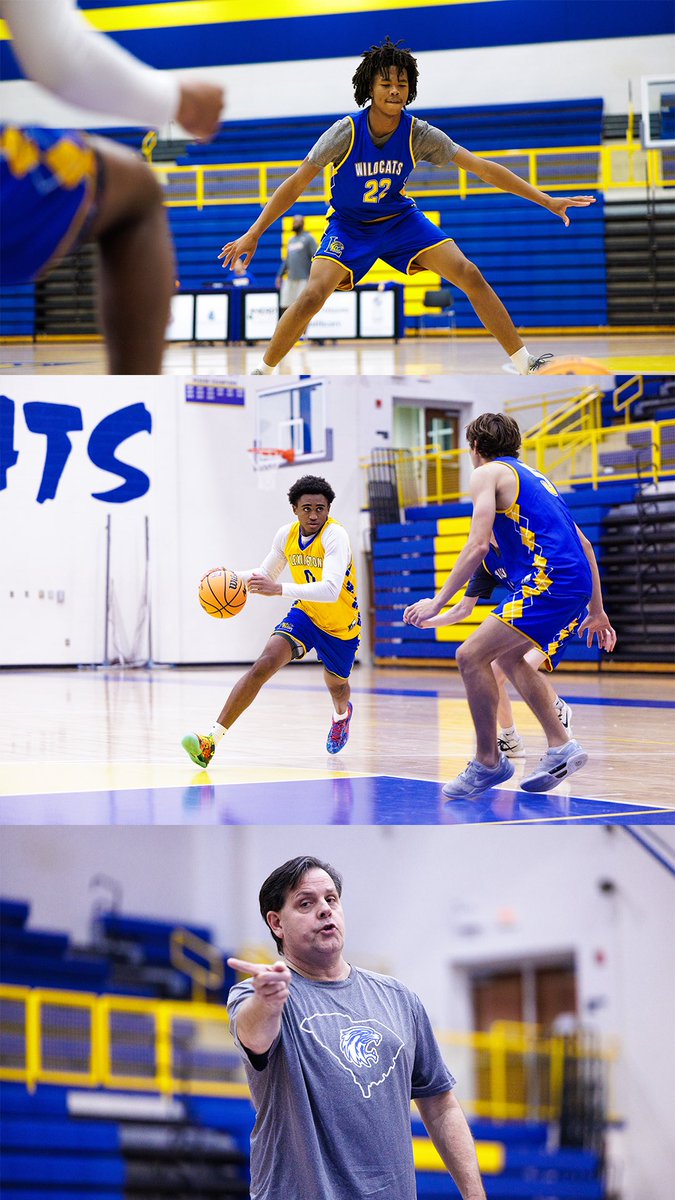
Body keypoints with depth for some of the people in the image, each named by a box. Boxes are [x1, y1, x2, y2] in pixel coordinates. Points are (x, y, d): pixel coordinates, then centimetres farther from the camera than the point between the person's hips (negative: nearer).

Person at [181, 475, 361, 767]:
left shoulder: (335, 536, -28)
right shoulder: (287, 535, -9)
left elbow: (331, 590, -43)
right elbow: (266, 574, 10)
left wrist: (280, 589, -52)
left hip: (342, 625, -3)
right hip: (305, 614, 3)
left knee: (336, 684, 21)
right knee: (264, 665, -21)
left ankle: (342, 714, 63)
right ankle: (213, 738, -27)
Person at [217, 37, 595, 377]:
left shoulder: (419, 134, -17)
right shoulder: (346, 132, -24)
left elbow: (482, 167, -15)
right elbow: (296, 184, -18)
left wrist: (547, 200, -18)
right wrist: (253, 235, -21)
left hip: (400, 218, 2)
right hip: (349, 225, -2)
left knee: (469, 275, -12)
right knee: (313, 296, -25)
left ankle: (524, 362, -3)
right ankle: (263, 373, -6)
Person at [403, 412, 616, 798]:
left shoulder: (488, 473, 3)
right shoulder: (533, 476, 28)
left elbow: (478, 545, -10)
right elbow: (583, 544, 27)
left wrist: (437, 603, -7)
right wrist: (596, 611, 30)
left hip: (550, 580, -9)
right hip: (578, 583, 9)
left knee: (471, 655, -8)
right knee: (508, 656, 24)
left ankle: (489, 762, -2)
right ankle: (562, 747, 20)